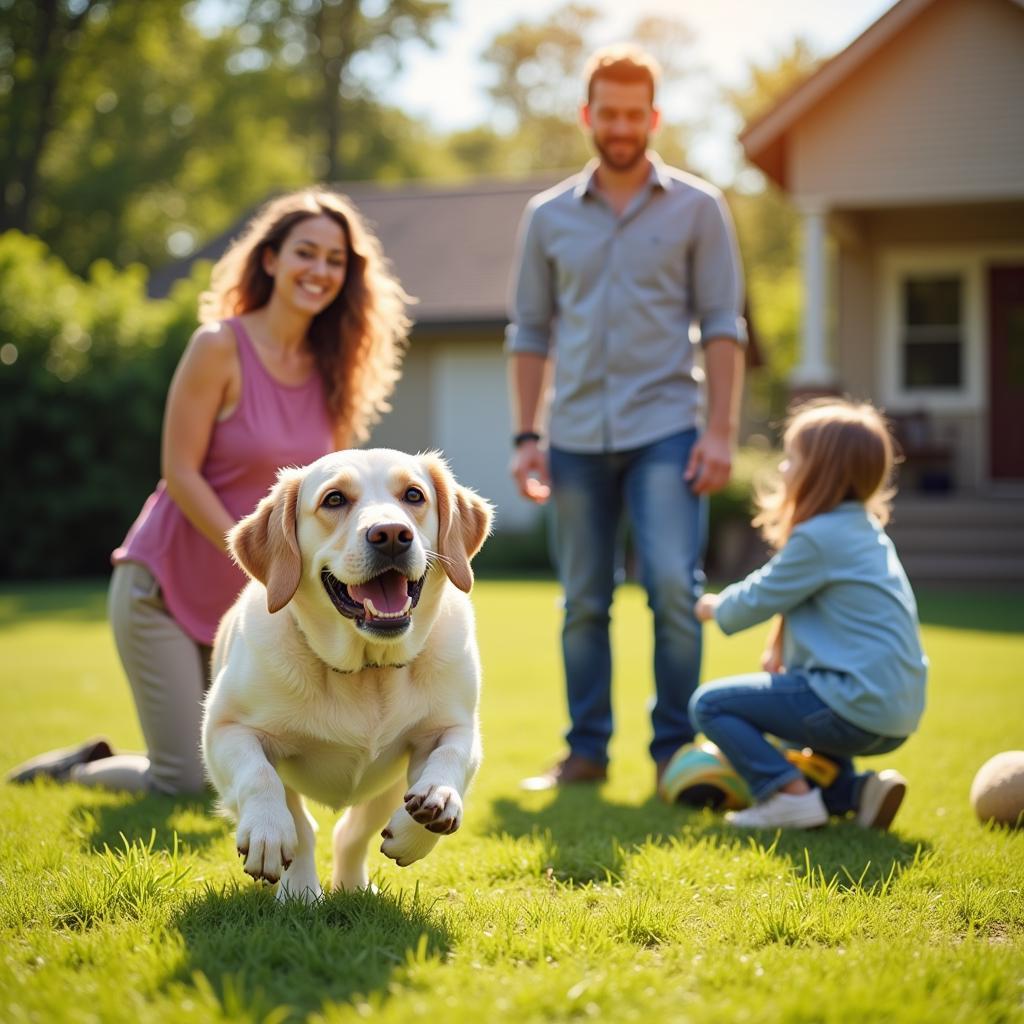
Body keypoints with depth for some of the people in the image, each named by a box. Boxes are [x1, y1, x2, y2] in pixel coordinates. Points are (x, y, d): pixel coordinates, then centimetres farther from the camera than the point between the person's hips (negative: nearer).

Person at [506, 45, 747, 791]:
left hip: (664, 428, -2)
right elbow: (529, 331, 13)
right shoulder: (548, 217, 11)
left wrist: (721, 431, -7)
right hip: (576, 437, 3)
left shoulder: (697, 208, 5)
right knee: (583, 602, 7)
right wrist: (526, 436, 5)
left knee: (673, 587, -11)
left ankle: (676, 749, 3)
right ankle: (586, 751, 16)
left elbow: (722, 327, 2)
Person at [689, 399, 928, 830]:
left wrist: (715, 608, 15)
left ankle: (788, 794, -13)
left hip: (855, 710, -9)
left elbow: (758, 598, -4)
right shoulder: (868, 531, 15)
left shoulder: (818, 539, -14)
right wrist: (782, 649, 18)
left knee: (709, 703, -3)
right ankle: (851, 791, 15)